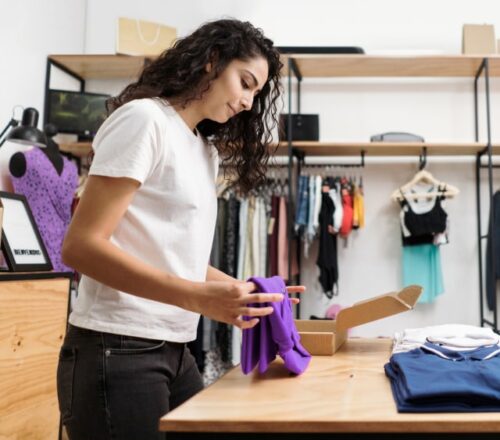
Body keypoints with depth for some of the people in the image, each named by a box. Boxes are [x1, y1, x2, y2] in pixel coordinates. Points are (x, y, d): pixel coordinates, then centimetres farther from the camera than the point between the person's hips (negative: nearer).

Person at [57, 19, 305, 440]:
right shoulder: (144, 119, -9)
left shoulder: (207, 151, 15)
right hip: (117, 350, -8)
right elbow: (82, 246, -18)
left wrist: (247, 291, 4)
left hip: (175, 351, 8)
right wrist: (201, 299, -24)